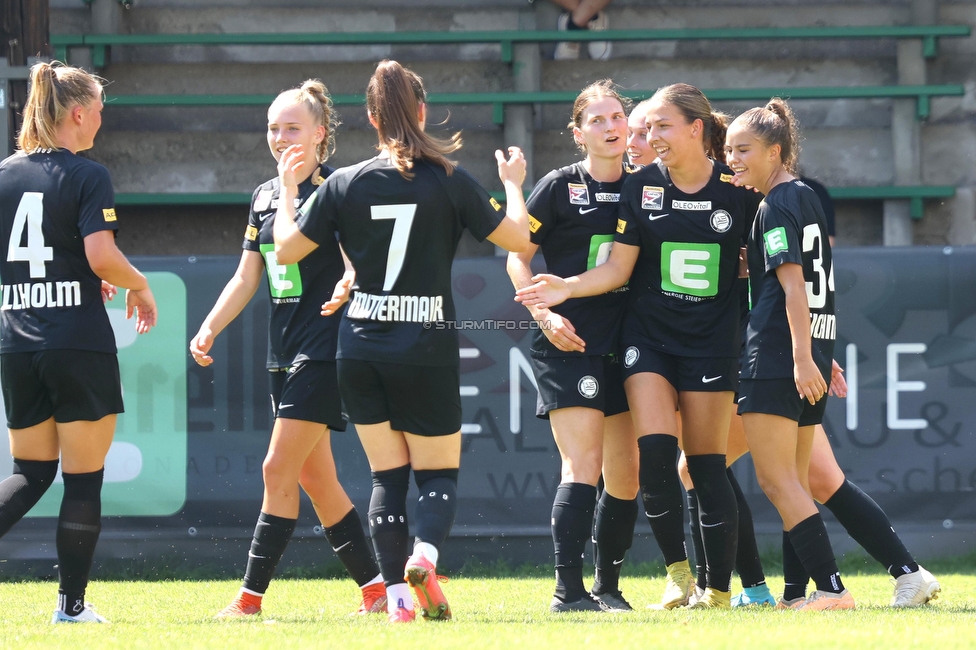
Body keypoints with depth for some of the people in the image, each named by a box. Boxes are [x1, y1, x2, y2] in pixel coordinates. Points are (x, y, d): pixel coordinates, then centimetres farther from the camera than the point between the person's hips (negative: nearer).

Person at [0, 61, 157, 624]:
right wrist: (139, 286, 1)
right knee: (83, 480, 4)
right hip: (78, 345, -5)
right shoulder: (87, 176, -9)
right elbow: (102, 257, -19)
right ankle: (72, 604, 6)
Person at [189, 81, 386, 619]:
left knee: (279, 470, -11)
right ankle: (374, 586, 15)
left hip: (324, 350, -8)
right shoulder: (265, 196, 15)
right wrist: (209, 329, 8)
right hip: (284, 353, 8)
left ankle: (251, 596, -10)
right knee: (315, 479, 8)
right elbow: (246, 278, 18)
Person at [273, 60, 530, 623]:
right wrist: (513, 185, 17)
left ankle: (398, 597, 1)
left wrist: (287, 190, 22)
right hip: (427, 353, -2)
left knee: (387, 476, 11)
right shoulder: (450, 182, -6)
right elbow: (519, 239, -1)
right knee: (440, 474, 9)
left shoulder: (344, 185, -2)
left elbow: (286, 249, 6)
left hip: (361, 352, 2)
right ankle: (425, 556, -22)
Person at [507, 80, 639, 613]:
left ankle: (608, 586, 21)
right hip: (570, 345, -5)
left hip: (623, 346, 5)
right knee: (584, 465, -15)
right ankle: (569, 590, -16)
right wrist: (544, 314, -12)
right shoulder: (560, 187, -1)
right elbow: (517, 257, 0)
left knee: (626, 473, 7)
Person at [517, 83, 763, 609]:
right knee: (654, 451, -15)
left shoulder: (739, 191, -5)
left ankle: (720, 589, 9)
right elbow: (619, 267, 2)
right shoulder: (641, 186, 0)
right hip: (648, 340, 2)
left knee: (706, 465, -1)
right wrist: (567, 289, -12)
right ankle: (677, 573, 0)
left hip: (711, 343, -2)